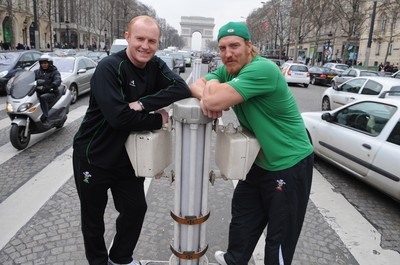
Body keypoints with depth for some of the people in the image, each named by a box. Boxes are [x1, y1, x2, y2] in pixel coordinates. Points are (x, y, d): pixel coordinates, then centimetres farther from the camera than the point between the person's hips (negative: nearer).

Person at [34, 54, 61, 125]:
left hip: (51, 93, -5)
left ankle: (45, 118, -37)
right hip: (39, 93, 5)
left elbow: (58, 81, -15)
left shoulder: (55, 72, 4)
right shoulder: (37, 72, 20)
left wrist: (50, 86, -35)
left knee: (42, 98, -35)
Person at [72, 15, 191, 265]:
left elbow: (182, 89, -20)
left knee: (136, 209, 14)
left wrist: (143, 103, -30)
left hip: (127, 156, 5)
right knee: (93, 216, 15)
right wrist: (158, 120, -20)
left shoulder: (156, 65, -4)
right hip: (94, 156, -4)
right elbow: (118, 117, -31)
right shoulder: (109, 67, -22)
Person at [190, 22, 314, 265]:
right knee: (243, 215, 23)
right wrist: (206, 95, -23)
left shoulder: (263, 69, -27)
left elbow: (215, 100, -36)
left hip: (290, 164, -8)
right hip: (261, 160, 9)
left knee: (280, 235, 7)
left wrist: (212, 87, -12)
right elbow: (196, 85, 0)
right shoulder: (228, 70, 1)